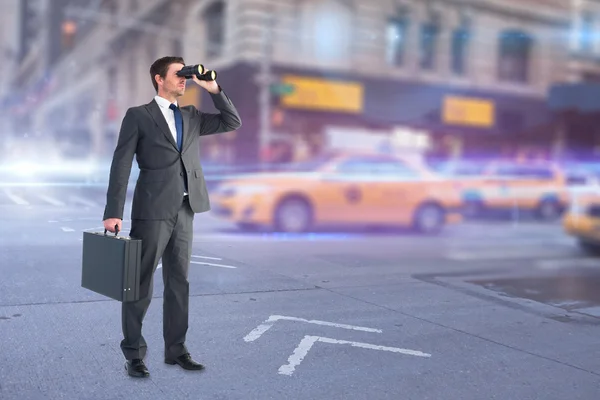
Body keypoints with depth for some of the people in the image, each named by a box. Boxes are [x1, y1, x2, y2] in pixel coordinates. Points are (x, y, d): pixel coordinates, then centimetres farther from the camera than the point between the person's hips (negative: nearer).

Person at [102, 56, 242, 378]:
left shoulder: (191, 116, 15)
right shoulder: (138, 116, 0)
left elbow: (233, 122, 14)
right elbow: (121, 165, -5)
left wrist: (213, 89, 4)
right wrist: (113, 213, -12)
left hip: (184, 211, 6)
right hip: (153, 211, -5)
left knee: (179, 282, 10)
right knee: (141, 283, 2)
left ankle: (175, 349, 21)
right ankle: (133, 354, 13)